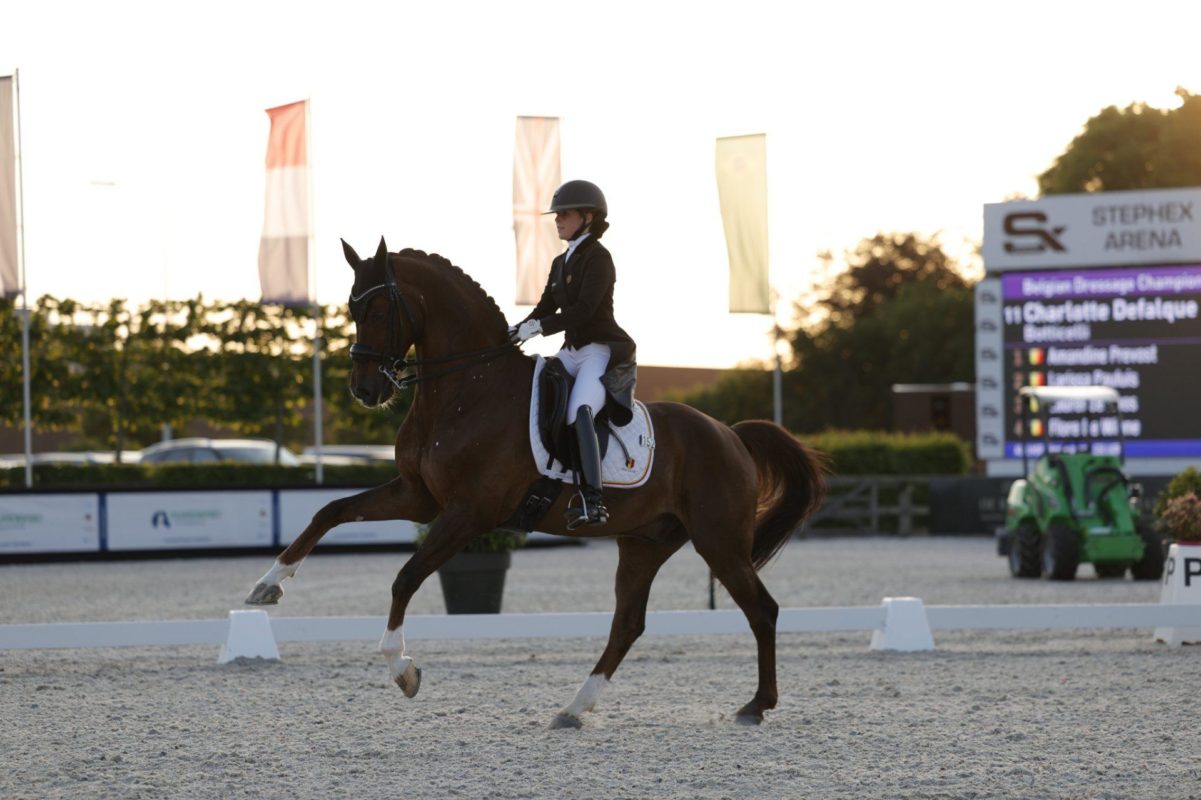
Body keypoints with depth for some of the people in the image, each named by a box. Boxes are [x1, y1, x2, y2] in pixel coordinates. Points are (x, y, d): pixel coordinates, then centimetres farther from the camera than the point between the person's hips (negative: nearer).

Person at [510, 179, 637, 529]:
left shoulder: (598, 258, -9)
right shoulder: (561, 263, 18)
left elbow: (585, 309, -20)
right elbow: (546, 307, 18)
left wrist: (538, 328, -24)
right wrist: (518, 331, 0)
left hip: (602, 350, -10)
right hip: (573, 352, 10)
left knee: (579, 411, -31)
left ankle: (592, 499, -38)